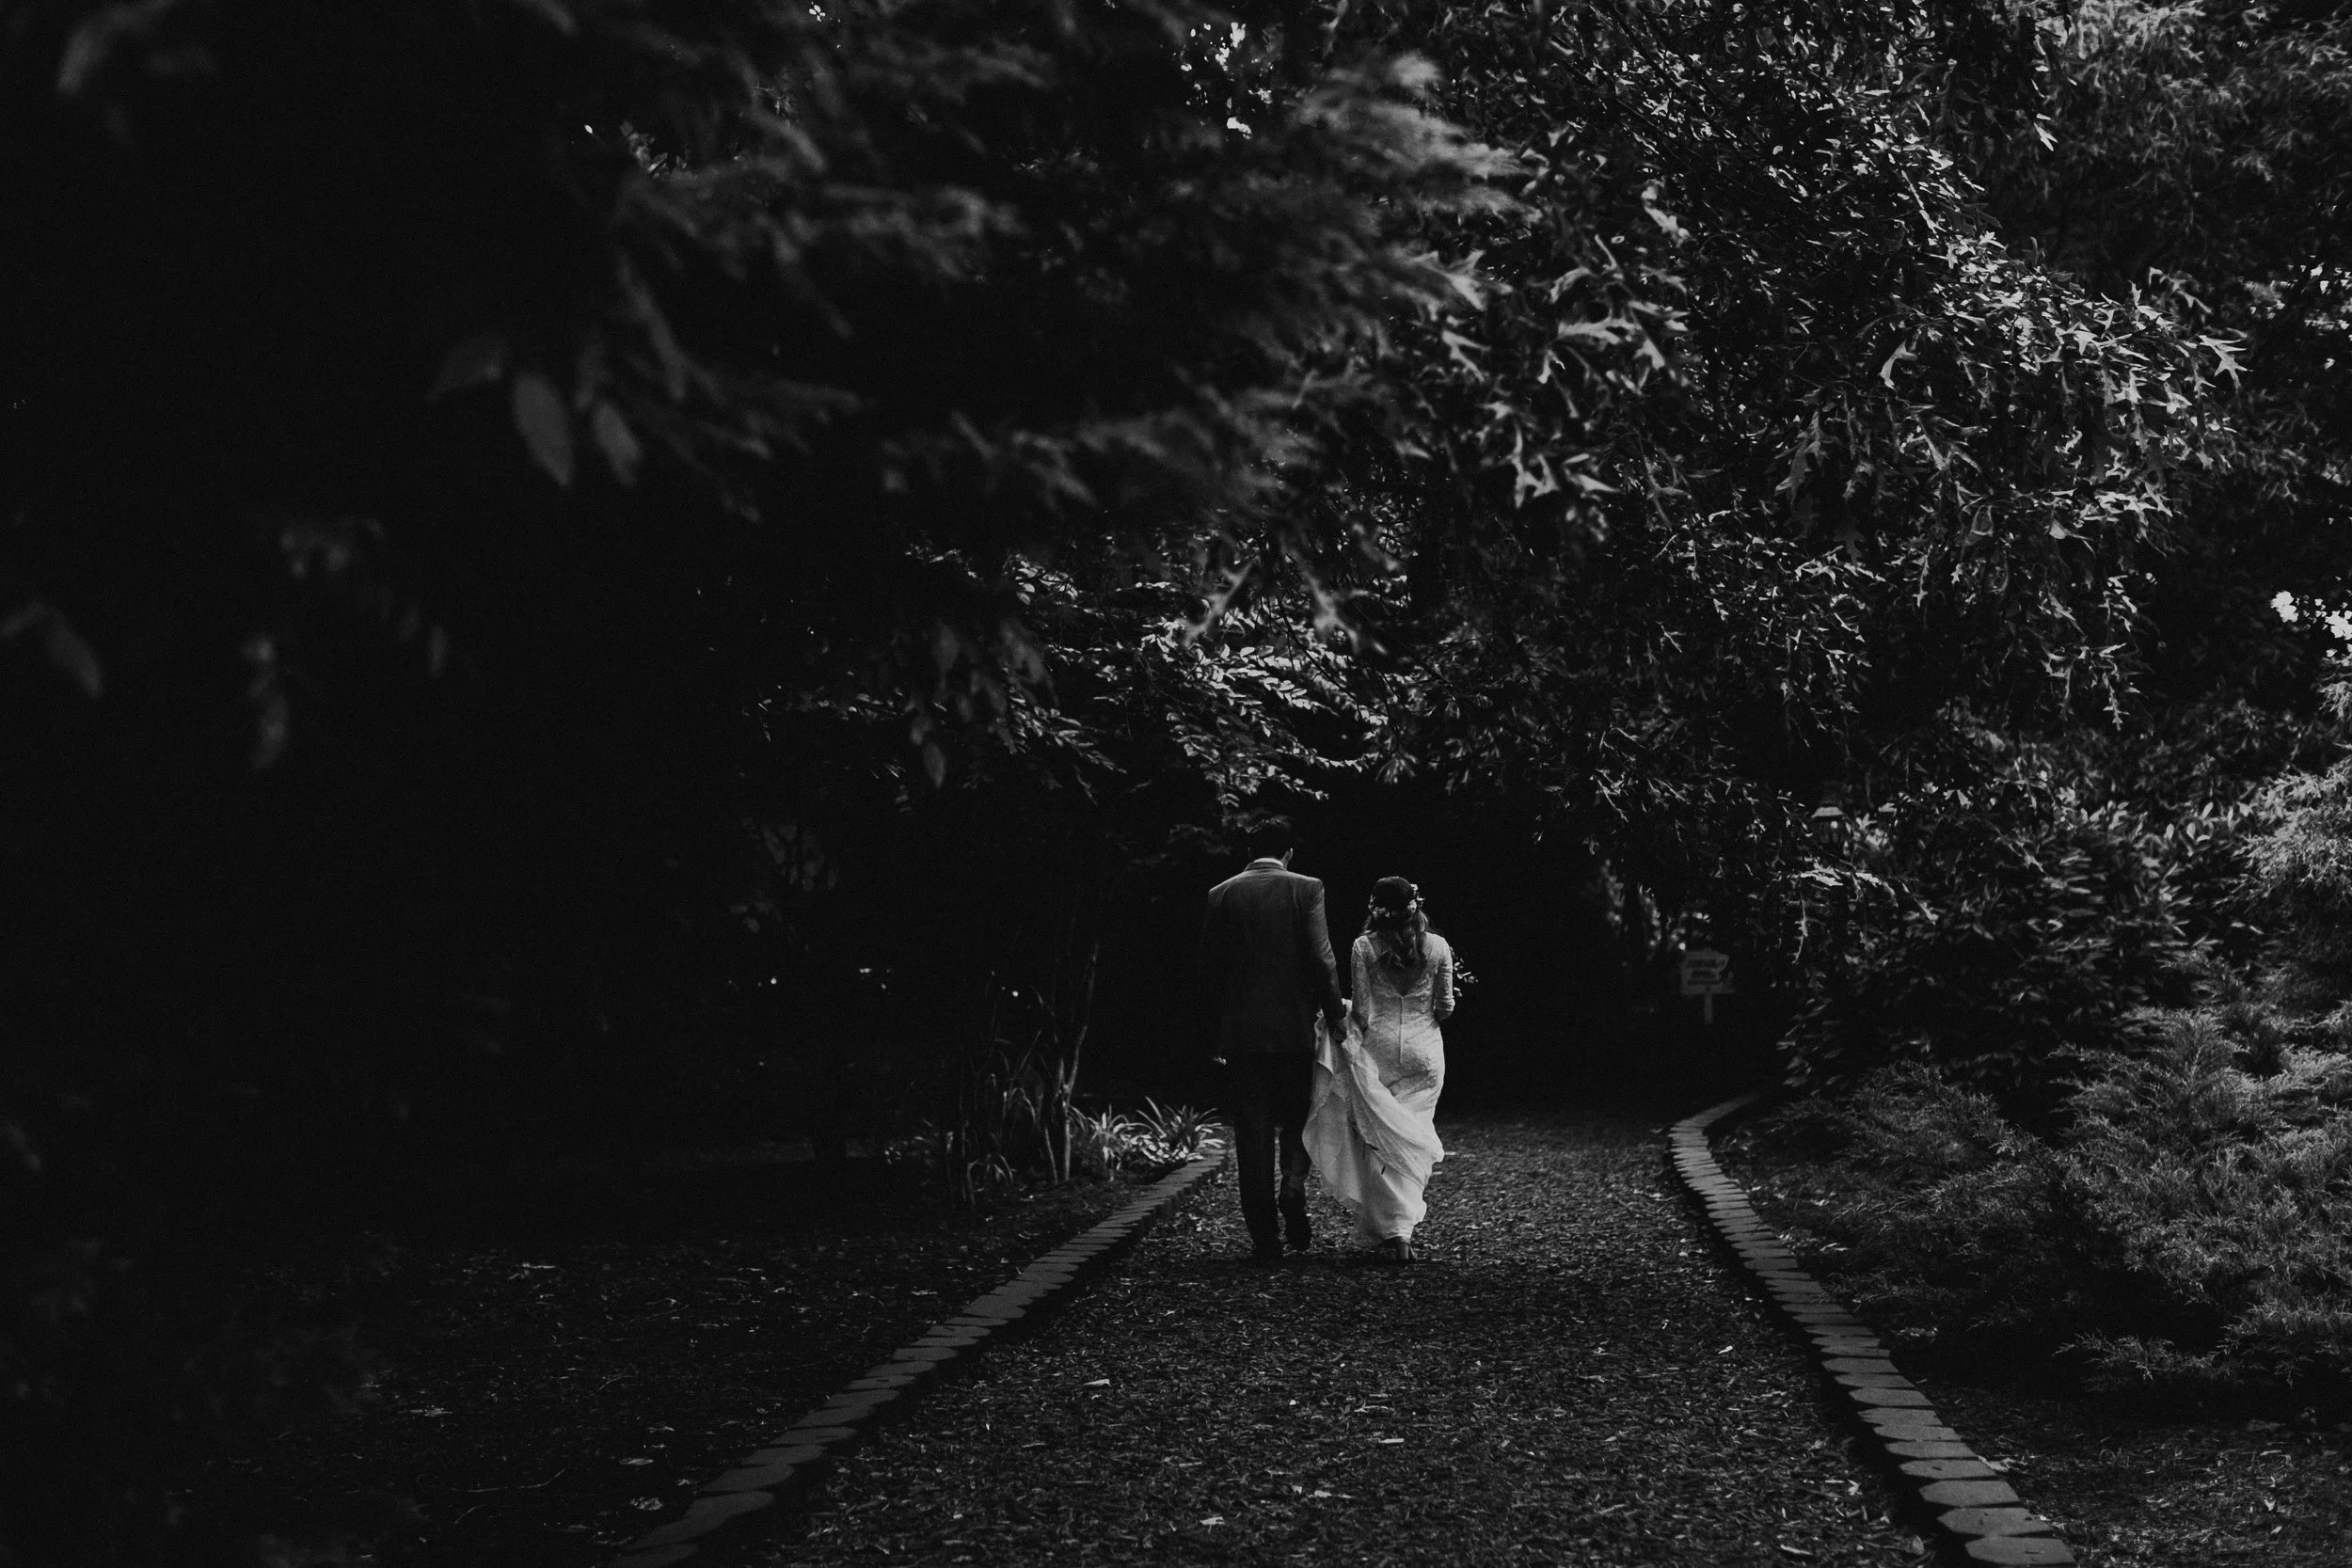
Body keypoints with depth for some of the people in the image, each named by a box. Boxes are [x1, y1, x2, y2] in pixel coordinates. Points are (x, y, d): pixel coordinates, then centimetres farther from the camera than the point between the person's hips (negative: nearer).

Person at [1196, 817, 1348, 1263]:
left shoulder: (1221, 895, 3)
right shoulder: (1305, 889, -3)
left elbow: (1209, 971, 5)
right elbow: (1321, 958, -10)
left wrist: (1217, 1031, 14)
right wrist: (1334, 1010, 3)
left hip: (1241, 1030, 1)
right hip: (1295, 1026, -1)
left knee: (1252, 1134, 4)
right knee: (1298, 1121, 16)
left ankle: (1265, 1239, 2)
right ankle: (1293, 1192, -9)